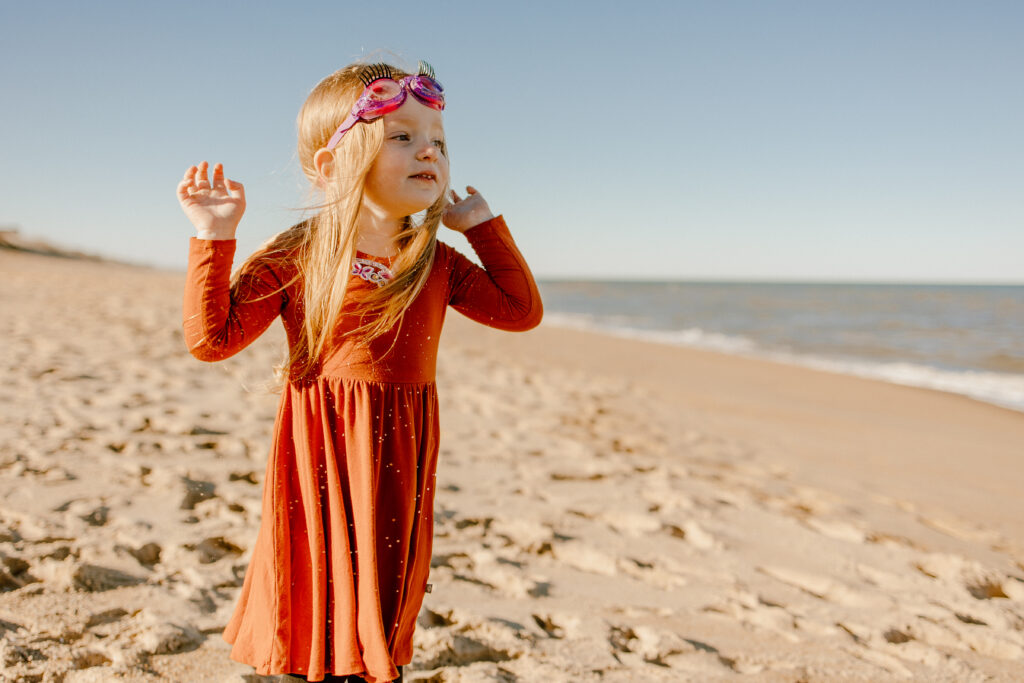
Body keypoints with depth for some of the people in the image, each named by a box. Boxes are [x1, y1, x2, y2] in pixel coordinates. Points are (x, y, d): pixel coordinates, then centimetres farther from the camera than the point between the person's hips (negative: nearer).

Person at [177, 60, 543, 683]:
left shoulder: (436, 265, 5)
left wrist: (484, 226, 5)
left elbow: (523, 310, 8)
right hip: (320, 465, -3)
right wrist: (214, 240, -16)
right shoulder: (293, 259, -7)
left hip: (399, 464, 4)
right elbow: (211, 338, -9)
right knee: (310, 609, 8)